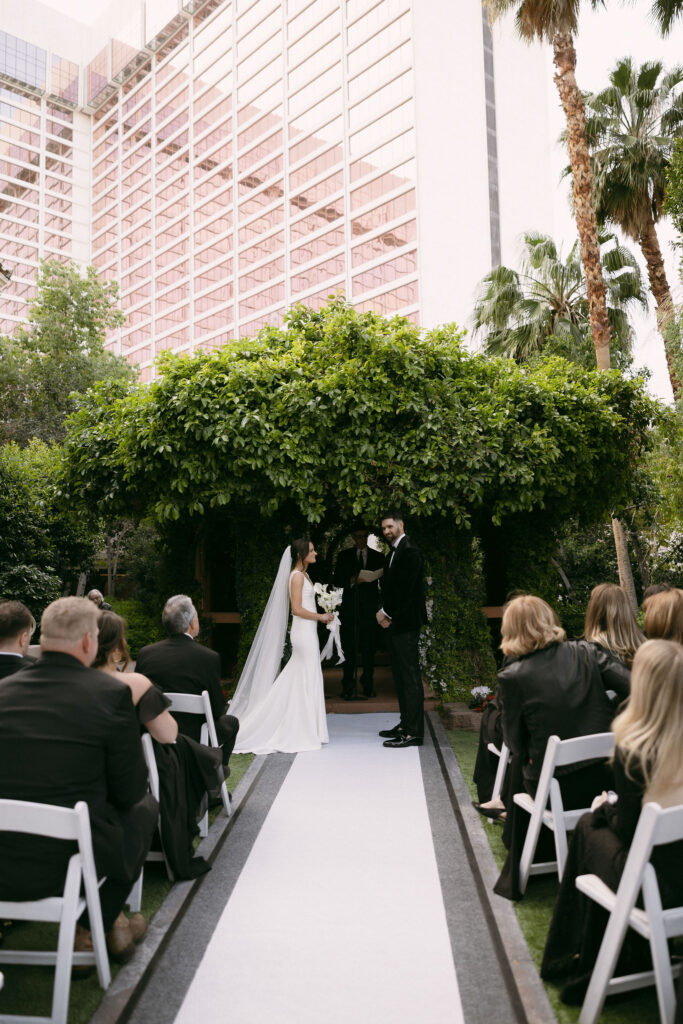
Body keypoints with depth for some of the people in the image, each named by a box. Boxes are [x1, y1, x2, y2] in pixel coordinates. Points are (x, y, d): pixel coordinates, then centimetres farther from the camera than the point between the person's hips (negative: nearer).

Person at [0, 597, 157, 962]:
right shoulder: (111, 692, -14)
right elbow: (129, 792, -7)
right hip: (72, 863, -4)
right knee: (145, 805, 24)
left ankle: (91, 929, 33)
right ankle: (98, 925, 29)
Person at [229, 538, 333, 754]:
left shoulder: (304, 575, 16)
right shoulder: (297, 576, -13)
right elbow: (297, 609, -19)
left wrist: (322, 615, 9)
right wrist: (321, 616, -10)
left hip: (307, 632, 9)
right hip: (304, 632, -9)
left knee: (299, 681, 11)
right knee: (307, 681, -4)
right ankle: (303, 734, 4)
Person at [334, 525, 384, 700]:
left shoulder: (377, 557, 12)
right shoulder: (344, 555, 10)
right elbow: (337, 580, 4)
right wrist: (352, 581, -13)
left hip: (369, 607, 1)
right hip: (350, 606, -1)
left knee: (368, 647, 2)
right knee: (349, 647, -2)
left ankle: (368, 685, 10)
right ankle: (348, 687, 2)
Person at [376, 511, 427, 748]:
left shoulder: (409, 552, -13)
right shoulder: (393, 553, 18)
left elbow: (404, 589, -19)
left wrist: (386, 612, -10)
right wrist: (384, 613, 4)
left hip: (406, 624, -10)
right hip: (394, 623, 10)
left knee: (410, 677, -7)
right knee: (400, 676, 14)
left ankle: (414, 732, -3)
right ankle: (405, 724, 23)